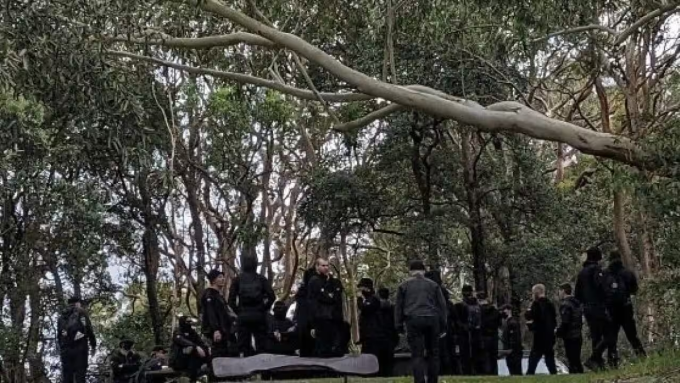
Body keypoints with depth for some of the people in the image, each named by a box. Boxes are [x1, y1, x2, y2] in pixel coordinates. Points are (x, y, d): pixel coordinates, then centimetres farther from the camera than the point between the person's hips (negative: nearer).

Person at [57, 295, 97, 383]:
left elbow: (58, 335, 19)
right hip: (79, 347, -4)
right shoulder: (81, 313, 8)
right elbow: (89, 330, 4)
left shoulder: (61, 316, 19)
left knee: (66, 375, 3)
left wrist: (60, 348, 25)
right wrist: (93, 346, 12)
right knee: (80, 375, -7)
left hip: (65, 349, 4)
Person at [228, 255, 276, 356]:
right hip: (259, 315, 0)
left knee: (244, 345, 2)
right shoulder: (261, 279, 4)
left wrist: (238, 311, 6)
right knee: (261, 345, 4)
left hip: (243, 316, 0)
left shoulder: (237, 280, 4)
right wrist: (264, 309, 5)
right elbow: (272, 296, -5)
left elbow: (231, 300, -4)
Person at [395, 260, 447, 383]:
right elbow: (442, 305, 10)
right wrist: (442, 325, 11)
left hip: (413, 321, -1)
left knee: (417, 355, -4)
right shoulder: (433, 285, 14)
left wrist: (399, 325, 11)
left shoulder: (404, 286, 12)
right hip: (432, 320, 2)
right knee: (433, 353, 11)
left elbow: (398, 307, 9)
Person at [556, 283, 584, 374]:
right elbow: (580, 320, 15)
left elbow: (564, 323, -20)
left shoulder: (565, 304, -13)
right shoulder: (577, 303, 14)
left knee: (572, 362, -7)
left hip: (570, 337, -9)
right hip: (578, 336, 9)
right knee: (577, 361, 14)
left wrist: (558, 333, -8)